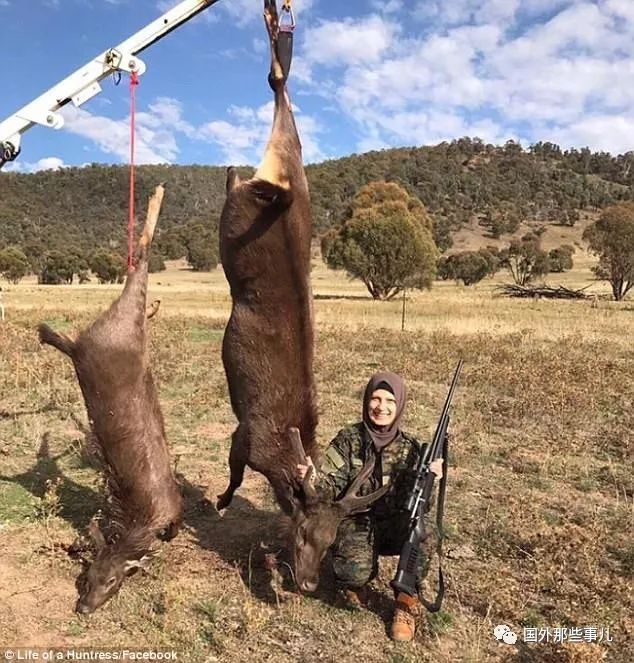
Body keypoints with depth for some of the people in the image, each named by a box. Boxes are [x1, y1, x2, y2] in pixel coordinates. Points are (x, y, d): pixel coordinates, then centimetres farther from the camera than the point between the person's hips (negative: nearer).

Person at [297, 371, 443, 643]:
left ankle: (405, 604, -7)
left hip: (395, 524, 1)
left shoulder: (410, 447, -2)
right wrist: (313, 478, -32)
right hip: (356, 523, -1)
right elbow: (331, 487, -10)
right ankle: (361, 573, 12)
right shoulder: (348, 439, -5)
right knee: (355, 573, -29)